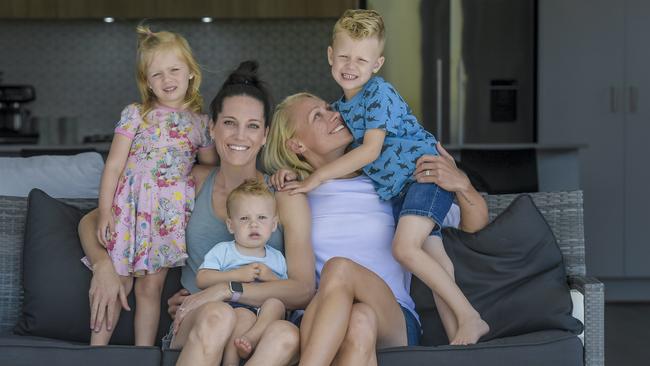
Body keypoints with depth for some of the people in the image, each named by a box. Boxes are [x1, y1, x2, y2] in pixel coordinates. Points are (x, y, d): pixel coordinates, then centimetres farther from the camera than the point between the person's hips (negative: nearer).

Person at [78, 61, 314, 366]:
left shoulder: (285, 197, 6)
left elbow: (303, 290, -5)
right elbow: (93, 221, 14)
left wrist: (225, 289, -17)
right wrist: (103, 265, -8)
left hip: (259, 331, 0)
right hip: (193, 328, 0)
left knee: (286, 335, -37)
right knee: (218, 316, -37)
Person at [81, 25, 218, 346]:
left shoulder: (200, 122, 9)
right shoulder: (136, 114, 1)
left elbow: (211, 168, 18)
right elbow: (114, 165, -1)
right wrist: (104, 210, -8)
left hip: (171, 214, 2)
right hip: (131, 208, -2)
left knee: (151, 287, 8)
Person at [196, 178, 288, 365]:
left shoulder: (276, 258, 20)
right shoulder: (222, 251, 11)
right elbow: (201, 279, -2)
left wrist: (271, 277, -6)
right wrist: (237, 275, -10)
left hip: (264, 314, 3)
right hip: (230, 306, -3)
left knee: (276, 302, -28)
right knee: (245, 315, -35)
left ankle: (252, 336, -47)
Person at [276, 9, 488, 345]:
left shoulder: (380, 93, -12)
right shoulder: (339, 107, 14)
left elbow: (370, 151, -19)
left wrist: (318, 176, -17)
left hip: (425, 171, -8)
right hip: (398, 190, 8)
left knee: (404, 246, -24)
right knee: (434, 260, 0)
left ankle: (470, 318, -20)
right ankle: (456, 333, -3)